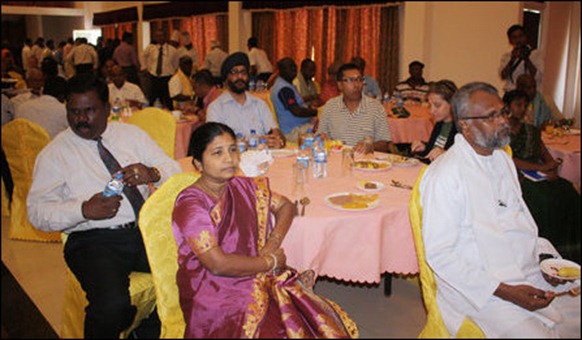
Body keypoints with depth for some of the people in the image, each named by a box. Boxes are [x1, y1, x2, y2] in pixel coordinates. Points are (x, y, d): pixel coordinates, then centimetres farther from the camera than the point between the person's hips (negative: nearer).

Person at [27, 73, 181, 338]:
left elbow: (174, 170, 11)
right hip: (93, 240, -3)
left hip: (147, 230, 4)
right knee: (113, 304, -32)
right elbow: (37, 211, 1)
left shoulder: (132, 134, 15)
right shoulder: (54, 154, 7)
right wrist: (85, 210, -16)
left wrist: (153, 174, -13)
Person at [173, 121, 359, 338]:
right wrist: (271, 261, -8)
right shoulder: (190, 205, -12)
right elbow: (218, 264, -19)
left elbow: (285, 206, 18)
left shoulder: (242, 187, 8)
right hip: (214, 296, -5)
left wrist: (274, 242, 0)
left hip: (258, 279, 5)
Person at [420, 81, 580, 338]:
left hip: (531, 275, 8)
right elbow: (439, 255, -17)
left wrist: (543, 256, 3)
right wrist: (504, 291, -20)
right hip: (480, 288, -8)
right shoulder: (445, 175, -17)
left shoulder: (503, 158, 12)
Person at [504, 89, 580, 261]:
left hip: (537, 177, 6)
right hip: (514, 177, -6)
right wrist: (541, 168, -14)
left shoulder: (531, 130, 24)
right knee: (544, 199, -32)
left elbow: (545, 154, 17)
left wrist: (552, 169, -7)